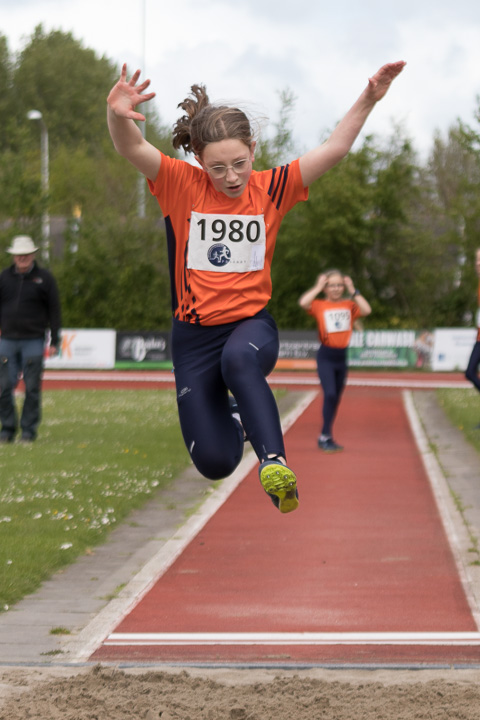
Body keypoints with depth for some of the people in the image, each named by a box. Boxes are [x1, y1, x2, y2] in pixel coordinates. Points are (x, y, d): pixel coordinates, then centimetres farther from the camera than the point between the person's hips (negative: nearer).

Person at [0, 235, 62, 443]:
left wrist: (54, 342, 0)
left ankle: (28, 429, 7)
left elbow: (54, 311, 4)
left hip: (33, 341, -2)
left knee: (32, 388, -1)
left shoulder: (45, 278, 3)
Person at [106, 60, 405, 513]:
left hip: (251, 323, 0)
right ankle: (231, 416, 33)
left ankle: (273, 462, -41)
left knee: (239, 359, -40)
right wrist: (118, 115, -46)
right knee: (215, 462, -3)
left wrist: (369, 99, -17)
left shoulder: (270, 188, -2)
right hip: (195, 333, 1)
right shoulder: (181, 185, -8)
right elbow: (132, 149, -24)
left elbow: (334, 149, -5)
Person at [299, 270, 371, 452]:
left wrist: (353, 291, -7)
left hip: (342, 356, 4)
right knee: (330, 394, -19)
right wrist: (318, 287, -10)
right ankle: (325, 436, -13)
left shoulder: (349, 305, 6)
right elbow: (303, 302, -22)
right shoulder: (320, 306, -2)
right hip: (325, 356, -4)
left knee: (336, 398, 11)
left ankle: (326, 437, 23)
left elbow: (366, 310, -12)